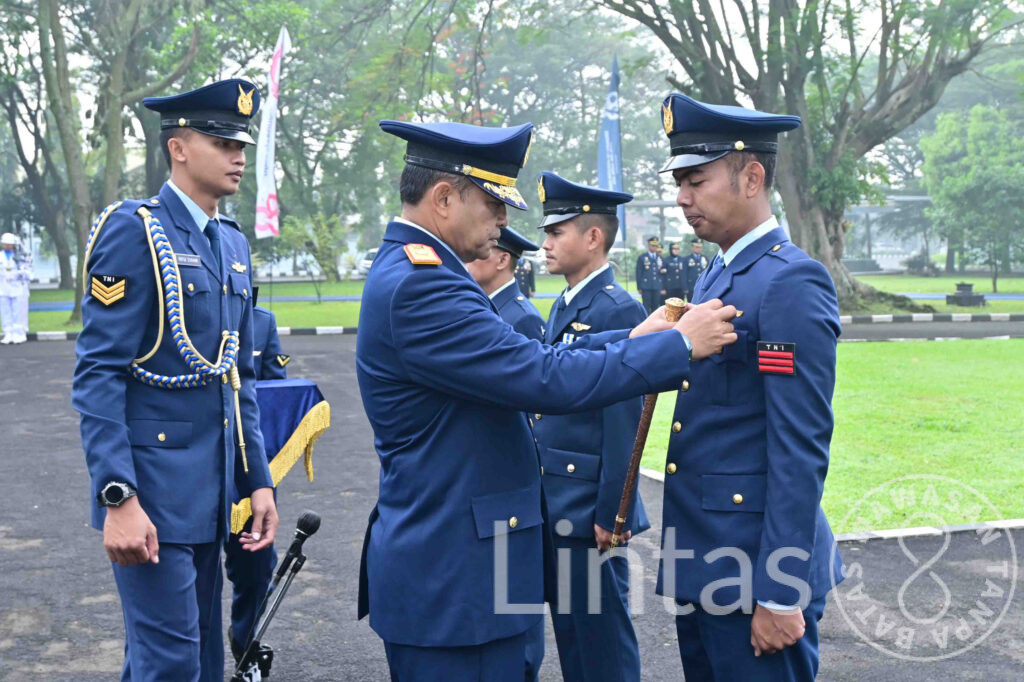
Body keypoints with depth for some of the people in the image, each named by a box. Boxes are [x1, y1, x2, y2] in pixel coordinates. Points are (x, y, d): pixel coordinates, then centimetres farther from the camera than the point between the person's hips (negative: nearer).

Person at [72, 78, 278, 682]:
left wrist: (260, 481, 12)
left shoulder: (234, 243, 13)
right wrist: (118, 500, -21)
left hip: (210, 493, 8)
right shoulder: (133, 230, -10)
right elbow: (98, 375, -15)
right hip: (152, 492, -8)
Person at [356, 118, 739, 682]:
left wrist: (631, 338, 7)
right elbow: (546, 380, -25)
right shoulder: (419, 286, -22)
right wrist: (678, 344, -15)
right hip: (453, 578, -11)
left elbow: (522, 361, 13)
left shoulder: (410, 271, 12)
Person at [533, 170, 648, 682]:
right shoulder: (564, 305, 13)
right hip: (555, 505, 9)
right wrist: (542, 498, 17)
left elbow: (625, 423, -18)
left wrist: (609, 515, -18)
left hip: (589, 509, -9)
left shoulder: (617, 310, -16)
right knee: (569, 631, 18)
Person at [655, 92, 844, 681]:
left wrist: (779, 595, -20)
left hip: (755, 566, -9)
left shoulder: (793, 283, -16)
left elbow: (801, 451, -20)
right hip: (700, 564, 9)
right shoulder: (714, 279, 13)